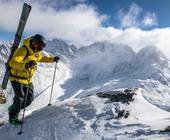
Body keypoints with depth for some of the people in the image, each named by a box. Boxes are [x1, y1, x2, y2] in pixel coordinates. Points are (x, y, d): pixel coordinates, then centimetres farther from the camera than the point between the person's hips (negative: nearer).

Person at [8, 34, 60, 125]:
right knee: (20, 99, -7)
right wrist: (25, 65, -56)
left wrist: (52, 59, 14)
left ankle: (13, 109, 31)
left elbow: (41, 58, 24)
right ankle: (13, 118, 16)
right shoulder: (23, 50, -25)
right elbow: (12, 62, -38)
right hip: (17, 79, -8)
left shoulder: (36, 52, 3)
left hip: (28, 80, 8)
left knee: (29, 99, 7)